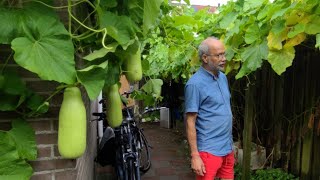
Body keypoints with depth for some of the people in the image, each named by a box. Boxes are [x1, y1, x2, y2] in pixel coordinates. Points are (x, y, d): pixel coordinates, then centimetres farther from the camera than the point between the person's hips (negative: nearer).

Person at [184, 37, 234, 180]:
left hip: (227, 148, 7)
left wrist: (230, 144, 16)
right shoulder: (195, 84, -16)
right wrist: (195, 155, -18)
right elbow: (190, 122, -16)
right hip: (209, 151, -7)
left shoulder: (223, 77, 7)